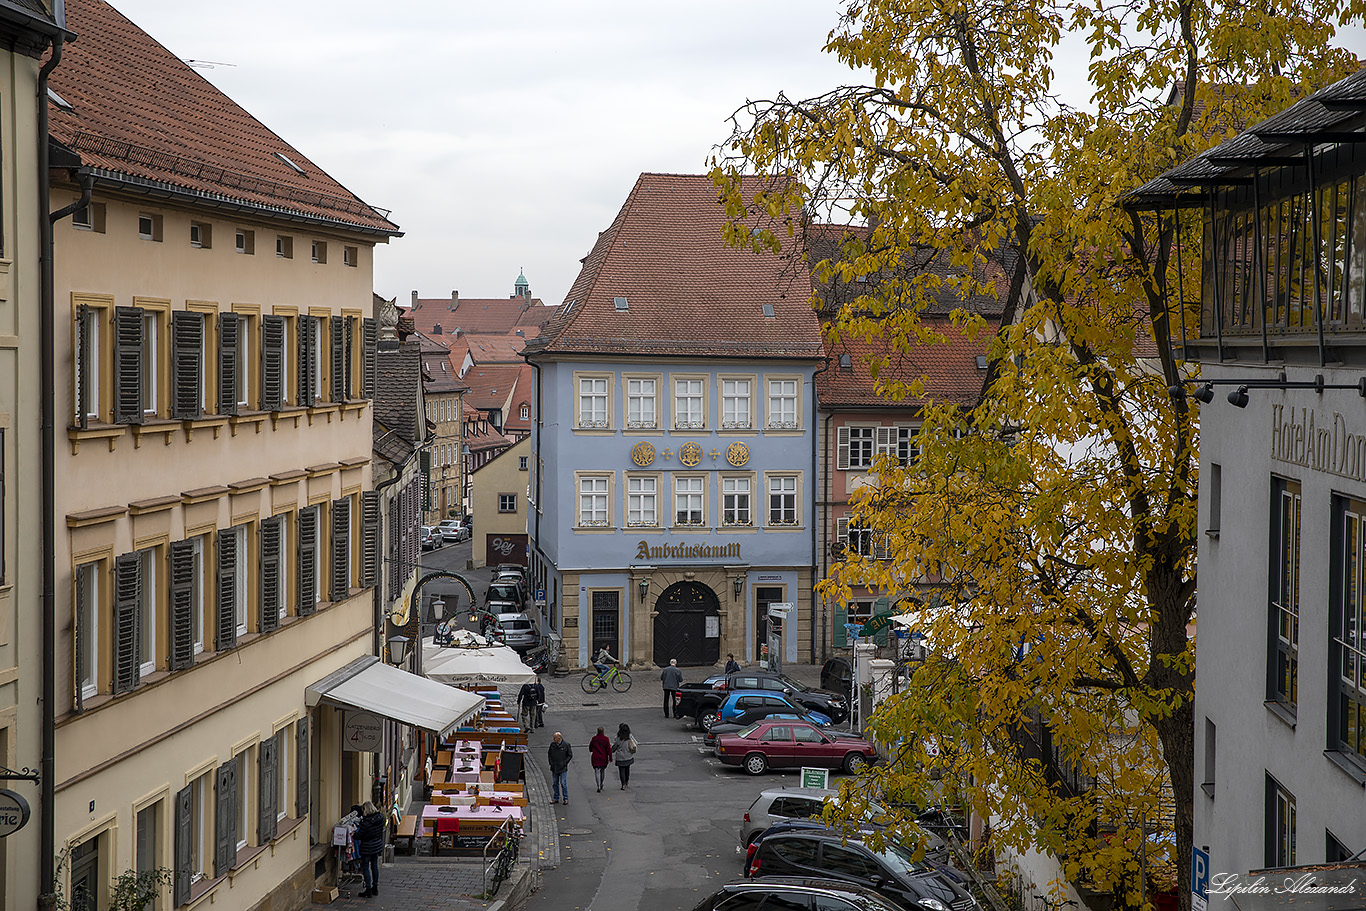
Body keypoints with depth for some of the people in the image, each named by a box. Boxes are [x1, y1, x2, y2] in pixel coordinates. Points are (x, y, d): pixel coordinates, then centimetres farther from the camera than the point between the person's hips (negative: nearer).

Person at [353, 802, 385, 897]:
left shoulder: (366, 822, -24)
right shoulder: (380, 817, -5)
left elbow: (359, 835, -18)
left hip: (367, 847, -7)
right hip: (377, 845, 7)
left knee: (365, 867, 3)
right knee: (374, 865, 18)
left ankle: (368, 890, 2)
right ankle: (375, 887, 27)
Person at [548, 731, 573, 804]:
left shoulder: (566, 745, -7)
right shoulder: (552, 744, 4)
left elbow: (570, 755, -1)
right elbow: (549, 754, 16)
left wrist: (564, 763, -9)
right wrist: (550, 762, 4)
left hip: (562, 768, -4)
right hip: (554, 768, 4)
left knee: (563, 783, -5)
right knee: (555, 783, 9)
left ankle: (566, 799, 4)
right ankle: (556, 798, 17)